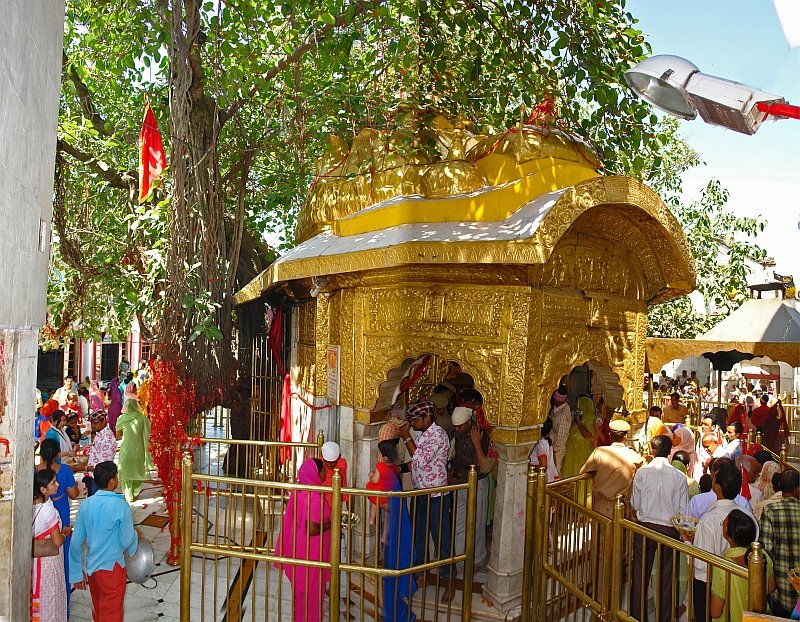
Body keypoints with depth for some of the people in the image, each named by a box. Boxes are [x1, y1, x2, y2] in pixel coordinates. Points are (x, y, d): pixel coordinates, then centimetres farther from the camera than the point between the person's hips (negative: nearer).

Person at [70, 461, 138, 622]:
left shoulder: (86, 504, -4)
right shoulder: (121, 506, -20)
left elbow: (76, 542, -1)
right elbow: (126, 542, -15)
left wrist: (76, 573, 9)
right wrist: (135, 535, 8)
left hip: (91, 567, 5)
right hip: (111, 567, -5)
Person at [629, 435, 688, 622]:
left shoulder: (642, 473, -10)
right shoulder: (679, 477, -10)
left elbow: (634, 504, -3)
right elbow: (682, 511, -5)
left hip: (644, 527, 0)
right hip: (669, 529, 0)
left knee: (640, 573, 12)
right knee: (667, 576, 14)